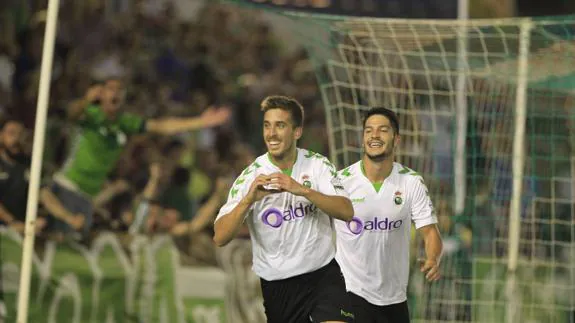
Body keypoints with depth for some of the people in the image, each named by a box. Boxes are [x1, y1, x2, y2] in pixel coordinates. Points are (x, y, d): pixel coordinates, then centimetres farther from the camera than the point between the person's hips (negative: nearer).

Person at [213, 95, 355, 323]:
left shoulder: (318, 165, -2)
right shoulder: (250, 177, -5)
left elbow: (346, 212, -15)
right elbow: (220, 237, -13)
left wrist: (302, 190, -28)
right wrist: (249, 199, -28)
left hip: (323, 273, 0)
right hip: (276, 285, 0)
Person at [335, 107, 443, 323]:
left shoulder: (412, 182, -3)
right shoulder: (342, 180, -8)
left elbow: (429, 231, -5)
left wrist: (433, 260, -27)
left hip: (395, 296, 3)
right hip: (351, 291, -3)